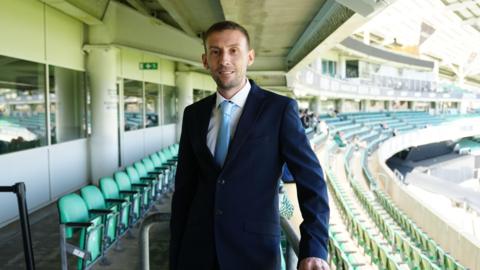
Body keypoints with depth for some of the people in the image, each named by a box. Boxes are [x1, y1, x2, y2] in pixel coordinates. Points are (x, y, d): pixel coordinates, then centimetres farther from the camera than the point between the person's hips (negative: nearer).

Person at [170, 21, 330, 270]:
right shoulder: (194, 114, 4)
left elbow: (311, 180, -10)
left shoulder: (280, 109, -8)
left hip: (254, 250, -3)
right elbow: (184, 187, 6)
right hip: (197, 250, 3)